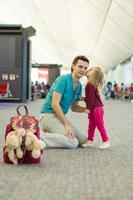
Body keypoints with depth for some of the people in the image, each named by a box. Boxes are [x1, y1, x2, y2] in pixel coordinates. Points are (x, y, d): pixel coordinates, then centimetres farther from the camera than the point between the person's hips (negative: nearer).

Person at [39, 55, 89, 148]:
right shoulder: (63, 79, -16)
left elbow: (74, 107, 17)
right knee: (73, 142, -24)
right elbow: (54, 104, -22)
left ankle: (50, 133, 8)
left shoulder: (79, 86, 10)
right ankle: (39, 136, -18)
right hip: (49, 115, -9)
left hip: (60, 116, 9)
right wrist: (66, 123, -24)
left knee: (84, 139, 6)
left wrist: (86, 109, -4)